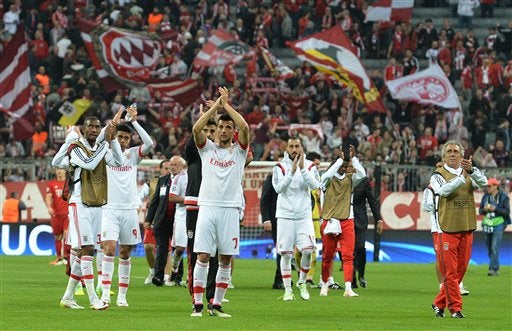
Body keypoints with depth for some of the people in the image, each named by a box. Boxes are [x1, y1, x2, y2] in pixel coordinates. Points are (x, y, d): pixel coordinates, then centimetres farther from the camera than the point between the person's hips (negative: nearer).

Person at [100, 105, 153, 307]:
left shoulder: (133, 154, 9)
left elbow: (149, 143, -8)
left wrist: (134, 121, -11)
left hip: (129, 209, 3)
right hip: (110, 209, -3)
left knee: (125, 253, 5)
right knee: (109, 248, -16)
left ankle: (122, 295, 9)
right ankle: (105, 292, -18)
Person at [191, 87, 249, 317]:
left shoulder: (239, 150, 8)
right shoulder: (207, 148, 9)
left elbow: (245, 127, -10)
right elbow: (196, 128, -9)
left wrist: (227, 105, -4)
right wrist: (216, 105, -8)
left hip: (230, 209, 1)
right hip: (207, 207, -1)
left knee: (226, 259, 1)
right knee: (203, 256, -7)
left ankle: (217, 304, 9)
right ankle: (197, 304, -4)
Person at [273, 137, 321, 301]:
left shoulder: (309, 166, 4)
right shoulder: (280, 167, 0)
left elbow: (315, 185, -12)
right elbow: (279, 188, -15)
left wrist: (302, 169, -21)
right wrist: (292, 171, -24)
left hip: (304, 215, 1)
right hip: (285, 215, -1)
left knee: (308, 250, -12)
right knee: (286, 254, 0)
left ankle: (302, 282, 11)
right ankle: (288, 290, 7)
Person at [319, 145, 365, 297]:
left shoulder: (350, 178, 6)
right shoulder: (328, 179, -1)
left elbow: (362, 174, -12)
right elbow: (328, 174, -24)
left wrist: (353, 158, -15)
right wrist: (340, 159, -22)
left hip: (347, 222, 2)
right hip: (329, 222, -2)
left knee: (348, 256, -8)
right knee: (327, 256, 8)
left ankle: (348, 288, -14)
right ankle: (324, 285, 24)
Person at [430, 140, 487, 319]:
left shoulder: (469, 173, 10)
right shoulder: (438, 175, 0)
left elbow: (483, 182, -9)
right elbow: (444, 190, -20)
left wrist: (471, 170, -27)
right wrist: (462, 177, -31)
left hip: (466, 229, 4)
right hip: (447, 229, -4)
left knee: (460, 269, 10)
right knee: (450, 272, -5)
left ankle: (439, 303, 23)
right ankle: (455, 308, 0)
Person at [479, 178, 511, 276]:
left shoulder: (504, 197, -6)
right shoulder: (486, 196, 7)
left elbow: (507, 211, -10)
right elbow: (480, 211, 10)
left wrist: (495, 209, -21)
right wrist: (484, 210, -13)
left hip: (498, 224, -6)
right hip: (487, 224, 6)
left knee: (494, 248, -14)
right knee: (489, 248, 8)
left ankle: (493, 269, -16)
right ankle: (495, 268, 18)